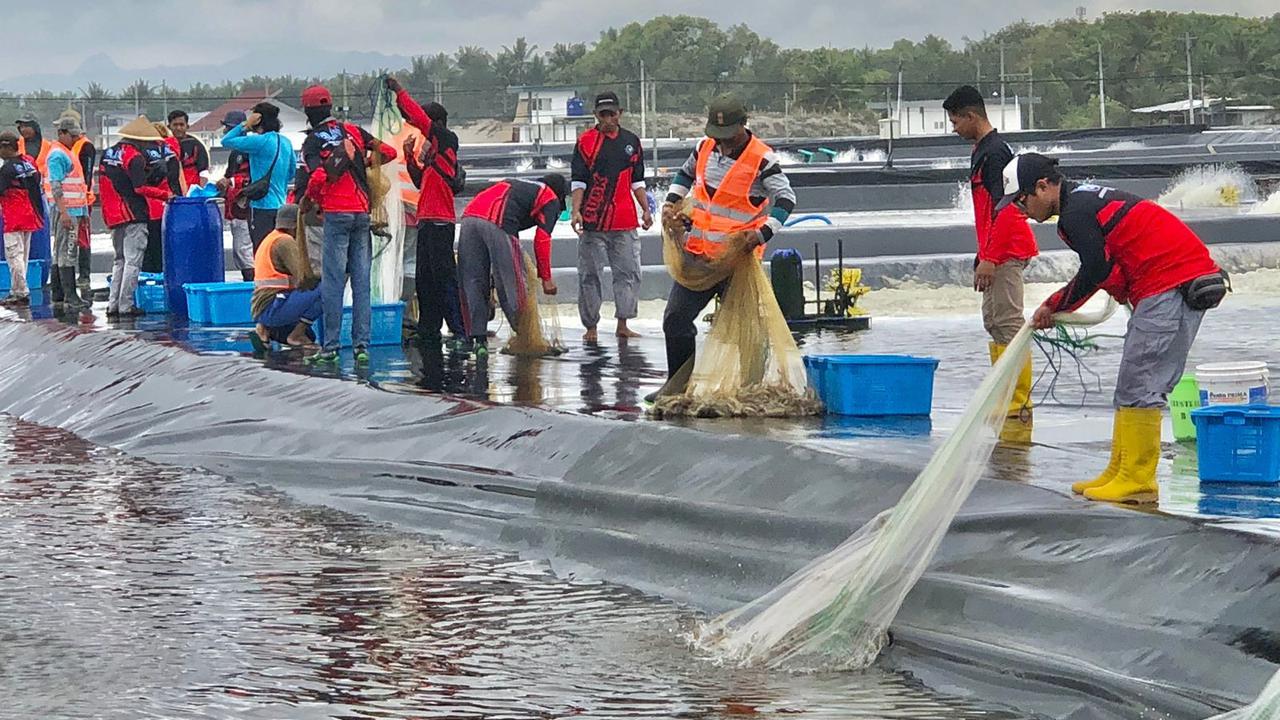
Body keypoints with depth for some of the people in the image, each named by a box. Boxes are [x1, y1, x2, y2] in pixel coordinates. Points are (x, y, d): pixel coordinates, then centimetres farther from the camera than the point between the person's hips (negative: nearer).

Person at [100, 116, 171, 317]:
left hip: (113, 215, 8)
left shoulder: (108, 154, 13)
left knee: (120, 260, 16)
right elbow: (141, 188, -18)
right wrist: (166, 194, -10)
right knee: (133, 261, -4)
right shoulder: (134, 157, -12)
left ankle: (113, 304, 12)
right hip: (134, 215, -8)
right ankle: (125, 306, -6)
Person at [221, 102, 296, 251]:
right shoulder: (286, 142, 7)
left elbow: (226, 141, -13)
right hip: (281, 204, 8)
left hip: (262, 206, -8)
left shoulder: (261, 141, -16)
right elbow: (292, 172, 18)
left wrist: (246, 124, -7)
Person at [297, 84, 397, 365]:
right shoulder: (353, 131, 10)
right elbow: (388, 152, 9)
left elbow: (318, 177, -17)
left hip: (336, 213, -4)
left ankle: (330, 347, -4)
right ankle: (362, 345, 2)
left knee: (334, 281, -3)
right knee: (361, 281, 4)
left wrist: (306, 201, 2)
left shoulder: (312, 142, -3)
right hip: (362, 212, 4)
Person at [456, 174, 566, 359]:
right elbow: (541, 240, 6)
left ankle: (478, 338, 1)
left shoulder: (516, 185, 39)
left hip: (469, 218, 6)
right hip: (498, 226, -6)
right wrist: (546, 278, 11)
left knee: (473, 282, 7)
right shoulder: (551, 200, 18)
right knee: (511, 284, 1)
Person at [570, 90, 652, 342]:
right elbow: (578, 181, -4)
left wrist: (645, 209, 10)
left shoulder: (631, 141, 12)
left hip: (625, 221, 4)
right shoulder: (586, 142, 0)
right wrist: (576, 211, -15)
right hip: (593, 220, -3)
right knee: (590, 275, -1)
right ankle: (590, 326, 5)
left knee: (628, 272, 2)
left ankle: (622, 325, 7)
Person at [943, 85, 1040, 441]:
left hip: (1005, 253, -11)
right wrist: (984, 254, 24)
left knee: (1009, 324, -11)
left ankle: (1020, 406, -11)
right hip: (995, 254, 11)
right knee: (994, 322, 14)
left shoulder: (994, 152, -15)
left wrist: (990, 259, -22)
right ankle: (1005, 399, 20)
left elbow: (1005, 208, -21)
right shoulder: (982, 151, 17)